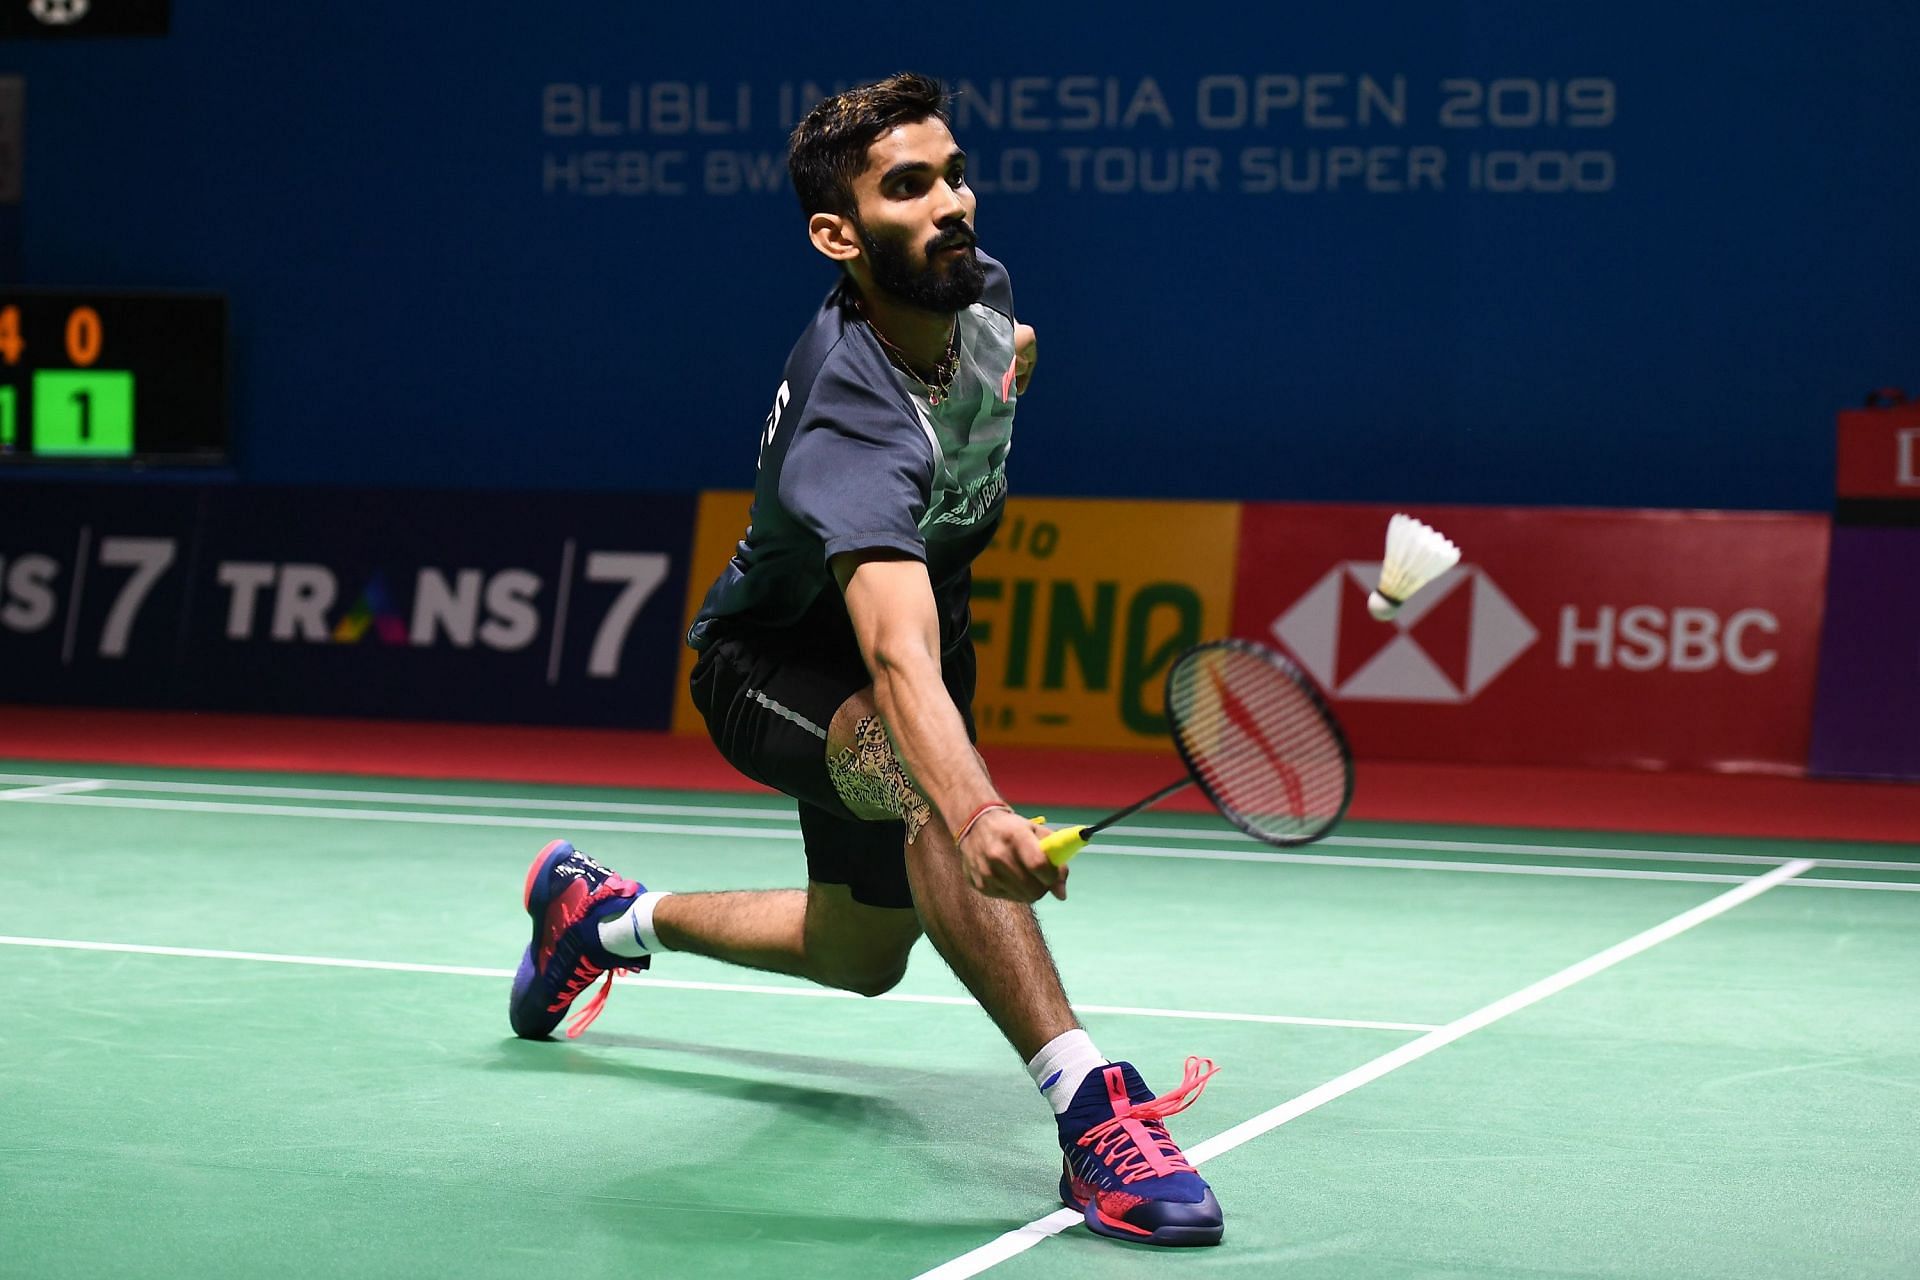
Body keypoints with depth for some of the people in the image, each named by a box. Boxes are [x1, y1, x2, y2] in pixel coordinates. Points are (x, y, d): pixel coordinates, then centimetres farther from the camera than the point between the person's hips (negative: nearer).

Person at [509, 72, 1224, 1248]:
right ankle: (1092, 1108, -43)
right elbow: (901, 661, -57)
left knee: (861, 957, 21)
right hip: (773, 665, -8)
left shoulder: (979, 289, -17)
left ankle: (607, 911, 44)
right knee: (923, 770, -41)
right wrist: (978, 819, -71)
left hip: (879, 657, 8)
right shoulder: (852, 428, -41)